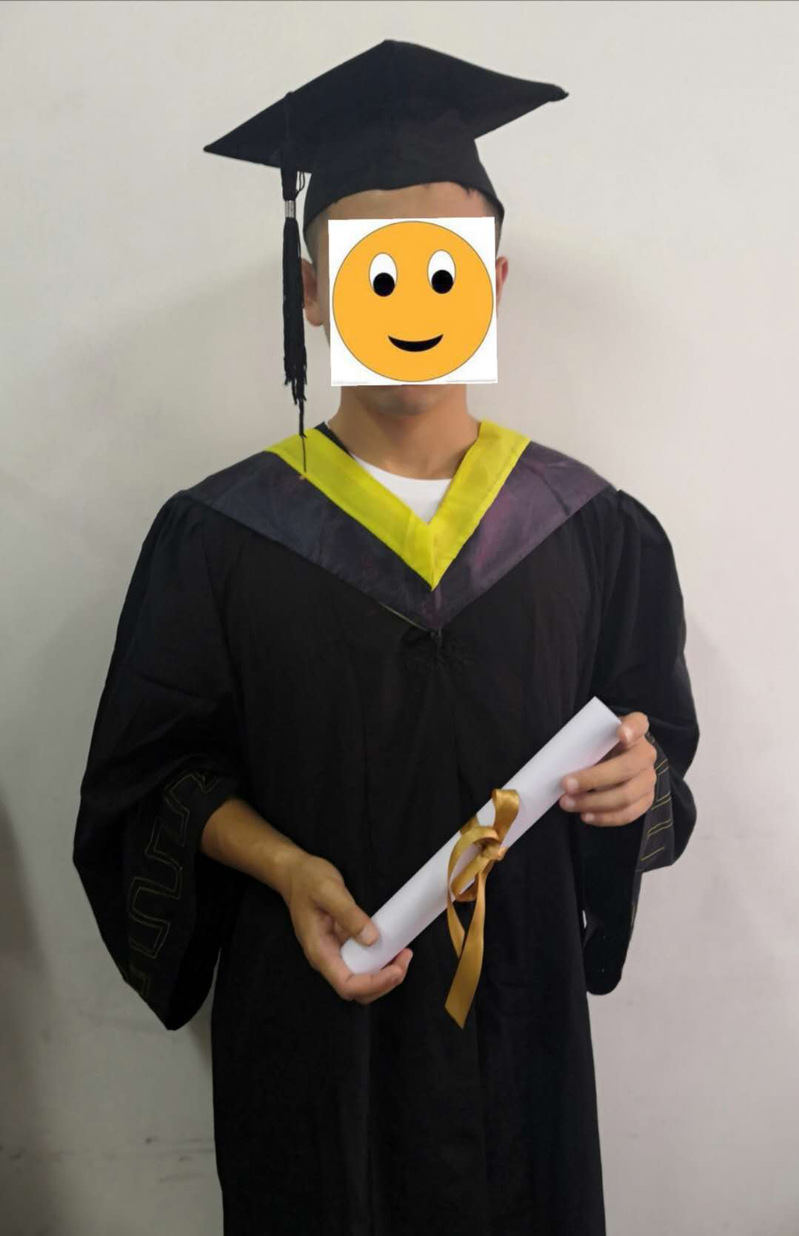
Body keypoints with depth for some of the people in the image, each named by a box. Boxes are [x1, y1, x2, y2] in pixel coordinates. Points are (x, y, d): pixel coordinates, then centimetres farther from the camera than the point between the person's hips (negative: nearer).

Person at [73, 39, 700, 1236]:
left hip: (518, 1006, 1)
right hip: (304, 1014, -1)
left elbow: (659, 754, 2)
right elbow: (158, 772, -4)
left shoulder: (594, 532, -6)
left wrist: (636, 777, -20)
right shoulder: (220, 537, -9)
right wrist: (287, 870, -20)